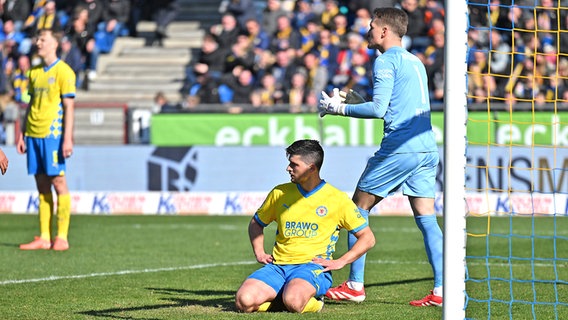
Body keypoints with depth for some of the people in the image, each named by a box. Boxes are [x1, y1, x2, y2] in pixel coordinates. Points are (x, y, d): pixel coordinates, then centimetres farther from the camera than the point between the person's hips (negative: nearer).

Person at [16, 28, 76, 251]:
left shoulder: (63, 72, -5)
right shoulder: (34, 72, 15)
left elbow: (68, 106, -9)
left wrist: (67, 139, -14)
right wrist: (22, 134, 14)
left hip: (52, 134, -7)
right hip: (34, 134, 7)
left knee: (58, 181, -5)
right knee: (42, 185, 7)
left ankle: (62, 238, -4)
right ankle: (44, 238, 8)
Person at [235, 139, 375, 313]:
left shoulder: (337, 199, 2)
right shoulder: (280, 193, 11)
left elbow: (368, 238, 6)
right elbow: (256, 223, 29)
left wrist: (340, 262, -5)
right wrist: (259, 253, 11)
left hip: (314, 267, -3)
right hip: (277, 266, 4)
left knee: (293, 302, -38)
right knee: (244, 301, -25)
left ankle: (311, 303, -3)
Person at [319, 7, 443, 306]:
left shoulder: (386, 61, -5)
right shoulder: (415, 62, 21)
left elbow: (379, 109, -12)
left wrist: (338, 108, -2)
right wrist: (355, 103, 27)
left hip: (399, 147, -8)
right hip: (427, 147, 8)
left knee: (358, 208, 5)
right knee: (426, 218, 4)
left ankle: (355, 285, 5)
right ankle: (440, 290, -7)